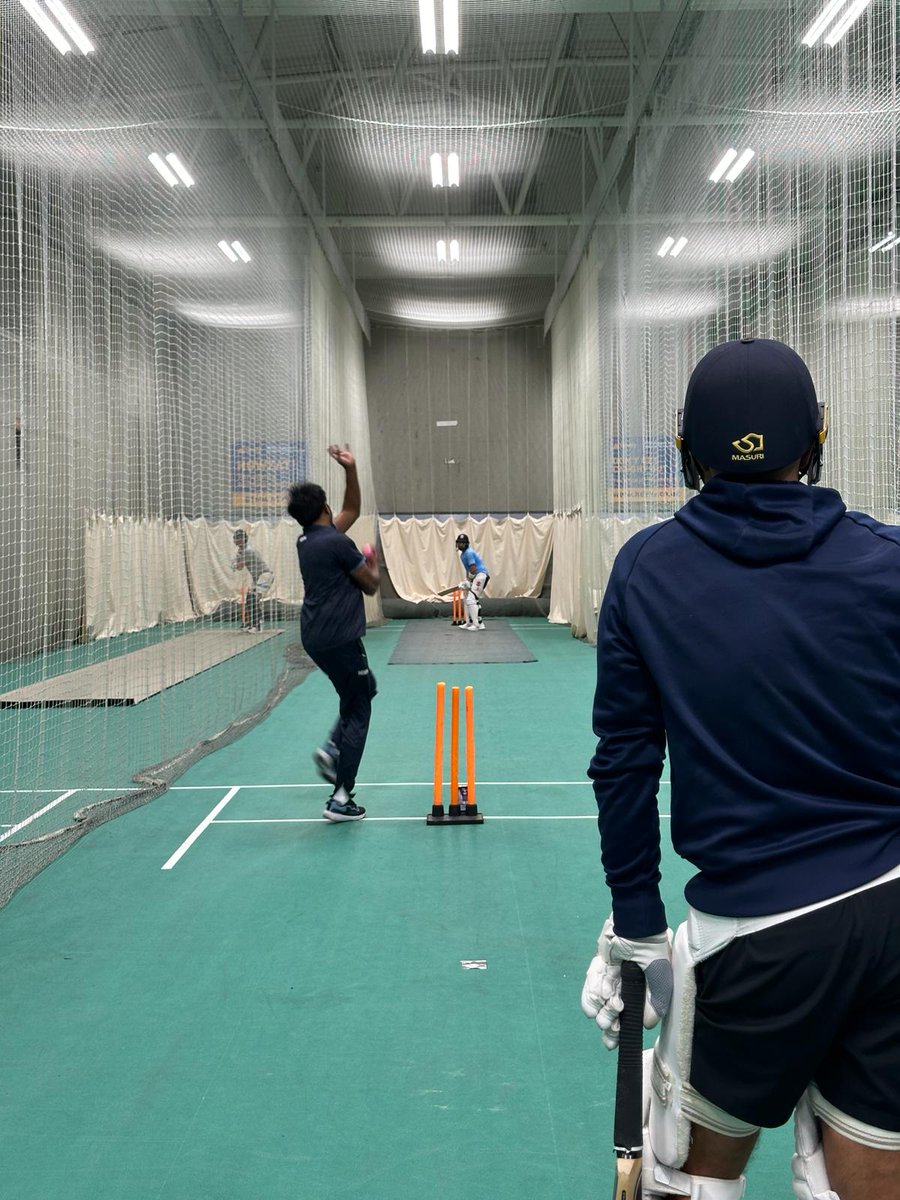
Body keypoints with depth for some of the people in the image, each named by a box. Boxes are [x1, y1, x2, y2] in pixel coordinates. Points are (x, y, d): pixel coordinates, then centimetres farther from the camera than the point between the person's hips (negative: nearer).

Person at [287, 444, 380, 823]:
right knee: (357, 714, 0)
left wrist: (350, 470, 16)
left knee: (364, 690, 27)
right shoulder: (336, 543, -15)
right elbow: (371, 586, -7)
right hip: (340, 639, -9)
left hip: (317, 639, 9)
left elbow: (352, 510, 24)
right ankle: (340, 799, -3)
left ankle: (332, 749, 12)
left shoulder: (308, 540, 11)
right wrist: (372, 566, 14)